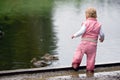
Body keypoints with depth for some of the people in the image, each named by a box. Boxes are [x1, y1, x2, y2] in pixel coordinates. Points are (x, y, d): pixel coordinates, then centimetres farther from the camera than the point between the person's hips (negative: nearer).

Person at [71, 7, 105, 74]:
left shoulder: (86, 23, -5)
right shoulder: (98, 24, 6)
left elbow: (81, 31, -11)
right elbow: (101, 34, 8)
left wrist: (75, 35, 3)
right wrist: (101, 38, 29)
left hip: (84, 42, -3)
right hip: (93, 44, 3)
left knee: (78, 51, 7)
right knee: (91, 57, 8)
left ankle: (75, 64, -5)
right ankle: (90, 69, 11)